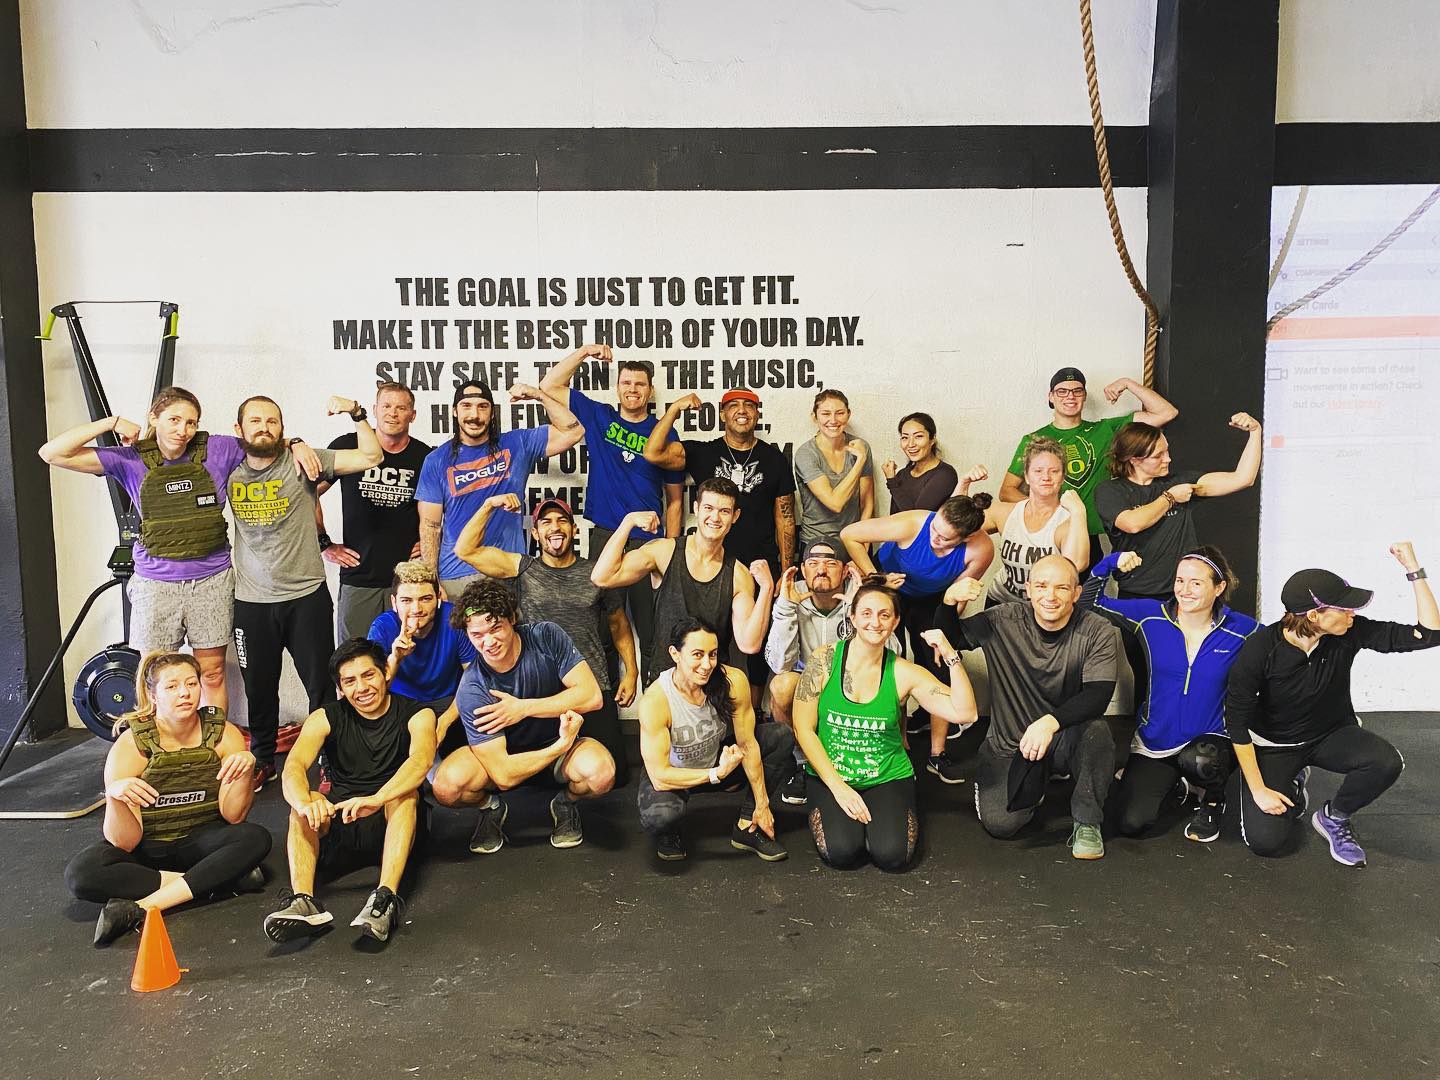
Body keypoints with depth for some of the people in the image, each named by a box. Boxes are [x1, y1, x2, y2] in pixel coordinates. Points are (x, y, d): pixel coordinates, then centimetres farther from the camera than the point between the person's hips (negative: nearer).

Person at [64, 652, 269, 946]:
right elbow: (124, 843, -21)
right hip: (145, 849, -1)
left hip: (199, 843, 1)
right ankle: (220, 879, -23)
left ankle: (140, 908, -29)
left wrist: (244, 771, -32)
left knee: (256, 838, -28)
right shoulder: (132, 746, -19)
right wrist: (115, 797, -41)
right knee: (81, 873, -30)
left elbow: (232, 816, -14)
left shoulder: (224, 735, -13)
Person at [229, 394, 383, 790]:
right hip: (251, 601, 3)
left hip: (306, 597, -3)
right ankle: (263, 761, 32)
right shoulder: (227, 470, 3)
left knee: (322, 685, 4)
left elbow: (370, 457, -9)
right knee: (259, 687, 14)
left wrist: (356, 413, -19)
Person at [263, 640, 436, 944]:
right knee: (305, 802, -25)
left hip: (396, 823, -2)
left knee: (407, 793, -31)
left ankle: (386, 897, -47)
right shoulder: (325, 719, 2)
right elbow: (293, 766, -16)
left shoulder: (416, 715, -4)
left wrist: (376, 799, -45)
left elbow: (422, 759, -26)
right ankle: (302, 901, -41)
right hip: (338, 827, 2)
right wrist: (304, 802, -40)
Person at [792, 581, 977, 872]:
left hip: (888, 777, 1)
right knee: (841, 851, -25)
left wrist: (950, 656, -21)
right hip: (830, 776, -1)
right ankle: (826, 811, 10)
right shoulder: (824, 660, -7)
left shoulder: (905, 673, -4)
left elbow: (963, 713, -12)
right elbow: (804, 729, -7)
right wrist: (838, 786, -13)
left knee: (891, 854, -22)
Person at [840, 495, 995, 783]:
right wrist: (874, 578, -27)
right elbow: (850, 534, -26)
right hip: (889, 587, -2)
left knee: (941, 668, -4)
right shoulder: (912, 525, -36)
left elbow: (956, 593, -12)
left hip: (931, 600, 2)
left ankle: (937, 755, 9)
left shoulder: (981, 549, -30)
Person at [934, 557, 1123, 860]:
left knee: (1096, 730, -35)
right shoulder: (1004, 621, -7)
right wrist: (950, 602, -20)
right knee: (999, 823, -18)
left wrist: (1050, 722, -41)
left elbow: (1098, 696, -23)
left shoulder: (1099, 632, -12)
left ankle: (1087, 823, -9)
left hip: (1066, 739, -1)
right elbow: (950, 638, 2)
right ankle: (1033, 786, 19)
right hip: (1010, 744, 1)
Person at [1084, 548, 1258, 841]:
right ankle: (1174, 781, 21)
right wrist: (1111, 563, -15)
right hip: (1155, 742, 2)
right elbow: (1089, 601, -3)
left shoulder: (1241, 631, -8)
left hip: (1210, 740, -2)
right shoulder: (1152, 616, -5)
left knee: (1198, 761, -39)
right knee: (1129, 823, -13)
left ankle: (1212, 801, 1)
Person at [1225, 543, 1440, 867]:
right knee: (1264, 840, -19)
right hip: (1274, 744, -2)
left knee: (1387, 762, -31)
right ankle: (1292, 788, 17)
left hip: (1332, 736, 3)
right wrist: (1258, 789, -21)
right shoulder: (1261, 648, -26)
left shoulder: (1350, 633, -17)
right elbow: (1237, 720, -20)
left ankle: (1334, 817, 0)